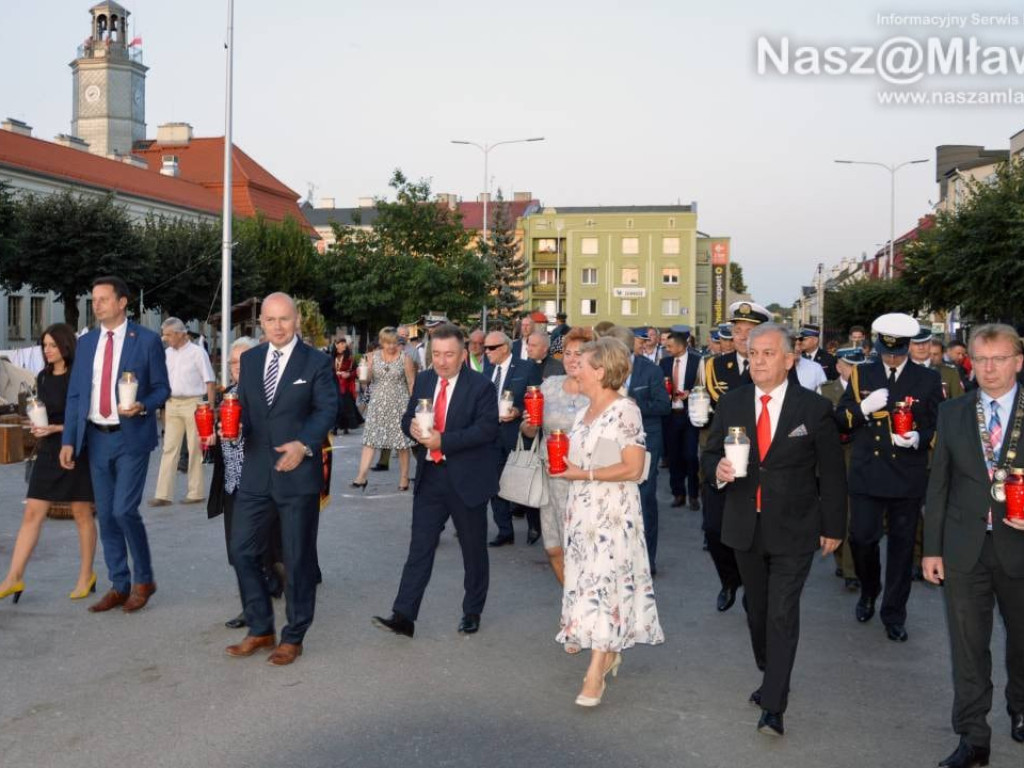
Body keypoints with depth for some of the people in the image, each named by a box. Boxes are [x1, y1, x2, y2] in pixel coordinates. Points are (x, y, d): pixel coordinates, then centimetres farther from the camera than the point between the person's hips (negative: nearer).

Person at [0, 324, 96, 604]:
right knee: (32, 513, 2)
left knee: (81, 514, 5)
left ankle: (86, 575, 17)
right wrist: (38, 428, 6)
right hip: (47, 453, 6)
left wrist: (57, 428, -19)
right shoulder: (43, 377, 11)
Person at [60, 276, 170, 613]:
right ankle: (119, 586, 20)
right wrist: (68, 441, 3)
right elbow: (75, 394, 9)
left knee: (124, 510, -12)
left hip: (131, 437, -5)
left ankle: (143, 579, 9)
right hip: (96, 438, 5)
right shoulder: (86, 342, 9)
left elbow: (162, 388, 0)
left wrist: (142, 406, -21)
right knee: (105, 515, 8)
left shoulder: (147, 340, -4)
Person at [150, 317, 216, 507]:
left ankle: (195, 493, 9)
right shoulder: (167, 353, 11)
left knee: (195, 449, 1)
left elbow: (210, 381, -5)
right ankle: (163, 495, 2)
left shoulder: (197, 352, -4)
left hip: (193, 404, -5)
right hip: (172, 404, 5)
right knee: (169, 448, 2)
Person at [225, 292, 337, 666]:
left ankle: (293, 637, 20)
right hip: (255, 472, 5)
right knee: (243, 551, 7)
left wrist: (304, 444, -23)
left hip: (298, 473, -4)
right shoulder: (249, 359, 11)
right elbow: (244, 407, 13)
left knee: (298, 558, 5)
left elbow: (327, 409, -8)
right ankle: (260, 630, 24)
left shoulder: (317, 362, -3)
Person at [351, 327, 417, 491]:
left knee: (402, 441, 1)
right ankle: (362, 476, -6)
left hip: (398, 403, -2)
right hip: (377, 403, 2)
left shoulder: (404, 358, -3)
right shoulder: (374, 356, 5)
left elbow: (412, 383, 0)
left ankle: (404, 478, 11)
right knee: (370, 439, -4)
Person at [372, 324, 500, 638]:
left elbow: (487, 428, -20)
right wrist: (412, 427, -12)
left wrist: (443, 440, -26)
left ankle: (472, 613, 27)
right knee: (419, 547, 1)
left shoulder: (480, 386, -11)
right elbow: (408, 417, 13)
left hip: (467, 478, -4)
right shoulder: (423, 380, 6)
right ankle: (403, 616, 2)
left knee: (473, 549, 10)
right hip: (430, 475, 4)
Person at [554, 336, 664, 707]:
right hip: (582, 509, 8)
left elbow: (633, 469, -18)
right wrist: (565, 463, 3)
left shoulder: (625, 411, -13)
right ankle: (609, 651, 27)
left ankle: (596, 673, -1)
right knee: (588, 579, 12)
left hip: (612, 512, -8)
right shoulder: (586, 411, 12)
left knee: (603, 581, -6)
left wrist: (583, 474, -16)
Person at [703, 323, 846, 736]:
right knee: (757, 610, 17)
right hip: (744, 527, 4)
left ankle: (773, 706, -1)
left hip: (793, 531, -4)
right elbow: (710, 454, 8)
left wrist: (833, 528, -1)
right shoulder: (731, 403, 0)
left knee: (783, 614, -7)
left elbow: (831, 473, -2)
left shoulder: (815, 408, -8)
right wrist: (718, 468, -16)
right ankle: (771, 678, 37)